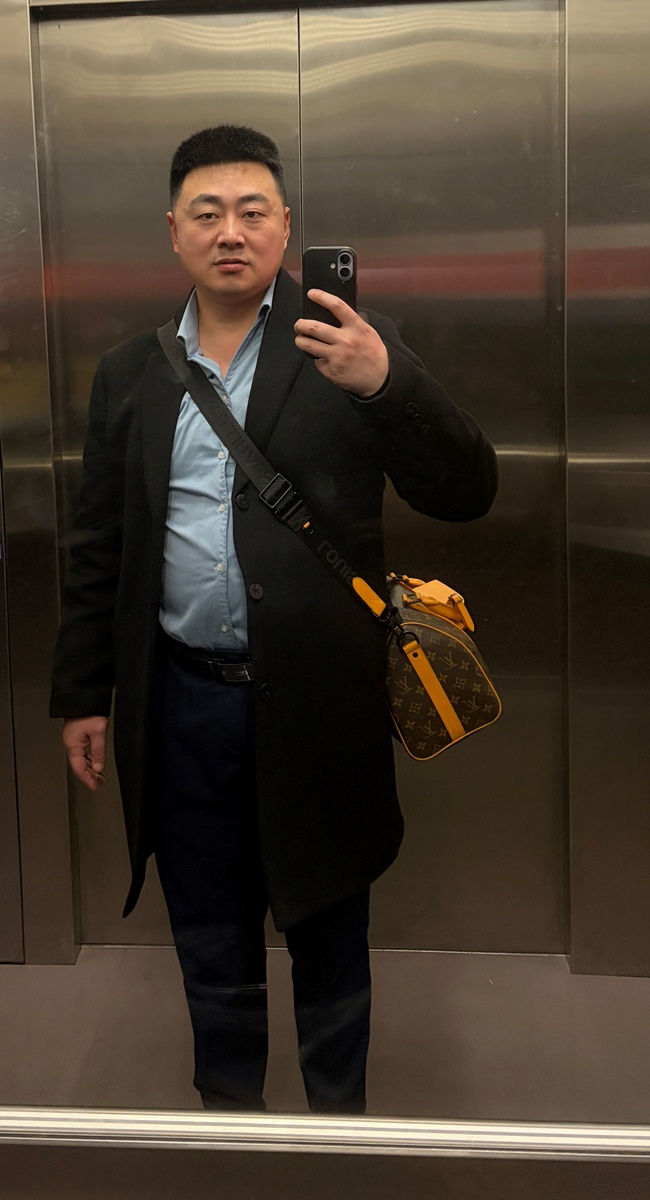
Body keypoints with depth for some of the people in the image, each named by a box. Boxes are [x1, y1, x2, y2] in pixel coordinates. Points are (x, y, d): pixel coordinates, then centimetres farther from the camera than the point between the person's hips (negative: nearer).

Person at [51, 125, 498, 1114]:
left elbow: (466, 494, -10)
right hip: (184, 701, 3)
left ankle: (339, 1116, 39)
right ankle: (228, 1106, 42)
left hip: (317, 699, -2)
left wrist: (384, 383, -26)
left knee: (329, 937, 15)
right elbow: (98, 549, 9)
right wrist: (82, 694, 9)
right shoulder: (130, 373, 7)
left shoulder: (353, 350, -3)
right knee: (209, 940, 18)